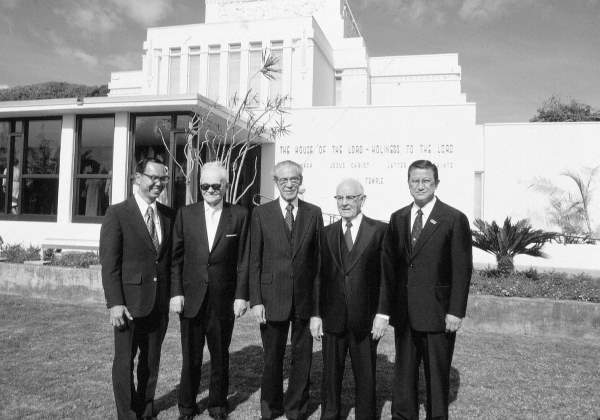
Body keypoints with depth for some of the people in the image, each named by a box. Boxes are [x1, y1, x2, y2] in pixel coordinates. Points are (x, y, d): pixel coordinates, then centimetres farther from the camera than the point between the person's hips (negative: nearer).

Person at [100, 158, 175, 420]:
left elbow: (170, 258, 9)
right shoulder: (117, 214, -8)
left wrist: (172, 295, 5)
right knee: (125, 360, 8)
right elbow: (109, 263, -11)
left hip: (160, 302, 5)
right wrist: (114, 303, -15)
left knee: (152, 359, 16)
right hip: (130, 302, -4)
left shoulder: (169, 215, 6)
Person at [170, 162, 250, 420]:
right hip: (191, 299, 1)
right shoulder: (185, 214, 2)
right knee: (191, 358, 10)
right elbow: (176, 258, 3)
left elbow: (243, 260, -1)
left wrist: (241, 295, -4)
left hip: (224, 302, 0)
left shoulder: (239, 215, -1)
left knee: (221, 357, 14)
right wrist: (176, 293, -2)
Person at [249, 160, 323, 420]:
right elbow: (254, 260, -1)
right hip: (272, 298, -1)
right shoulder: (261, 214, 0)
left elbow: (319, 258, 3)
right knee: (272, 358, 13)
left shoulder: (314, 213, 3)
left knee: (302, 357, 11)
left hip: (306, 298, 1)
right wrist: (256, 300, -6)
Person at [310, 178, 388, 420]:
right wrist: (315, 314, 2)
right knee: (330, 375, 13)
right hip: (332, 318, 3)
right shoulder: (327, 233, 7)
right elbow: (319, 277, 6)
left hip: (365, 320, -2)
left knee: (365, 377, 11)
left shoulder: (379, 231, -2)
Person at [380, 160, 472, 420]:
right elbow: (388, 265, 7)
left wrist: (456, 311, -11)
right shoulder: (397, 219, 8)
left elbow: (462, 269, -7)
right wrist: (387, 307, 4)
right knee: (403, 374, 15)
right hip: (404, 313, 4)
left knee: (437, 376, 10)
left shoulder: (454, 220, -5)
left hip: (438, 314, -4)